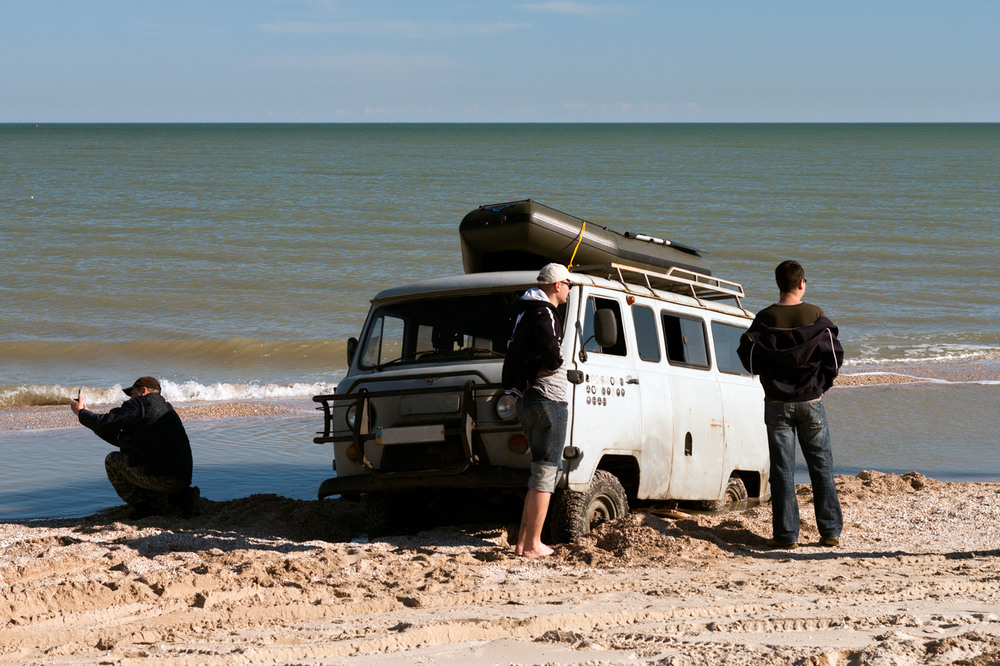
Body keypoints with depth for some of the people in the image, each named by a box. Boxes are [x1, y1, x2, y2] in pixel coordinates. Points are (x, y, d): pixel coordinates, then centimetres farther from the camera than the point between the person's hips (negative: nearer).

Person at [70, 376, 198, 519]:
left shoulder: (140, 404, -1)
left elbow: (105, 424, -5)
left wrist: (80, 412, 14)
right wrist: (88, 413, 31)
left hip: (161, 477, -8)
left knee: (112, 460, 6)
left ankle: (143, 507, 5)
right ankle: (182, 496, 11)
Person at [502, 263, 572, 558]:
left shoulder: (528, 313, 16)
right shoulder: (544, 315, -14)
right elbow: (550, 350, -32)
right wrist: (551, 365, -12)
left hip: (528, 400, 10)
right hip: (548, 400, -10)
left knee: (539, 473, 17)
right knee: (545, 473, -6)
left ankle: (523, 541, 17)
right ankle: (533, 545, -6)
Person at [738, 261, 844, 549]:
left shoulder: (765, 319, -6)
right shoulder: (815, 315, -6)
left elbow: (748, 359, -3)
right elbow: (835, 355, -4)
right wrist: (821, 384, 11)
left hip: (777, 403, 0)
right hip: (811, 401, 0)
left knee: (782, 469, 4)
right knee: (821, 466, 9)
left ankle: (786, 534, 3)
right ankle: (830, 531, 10)